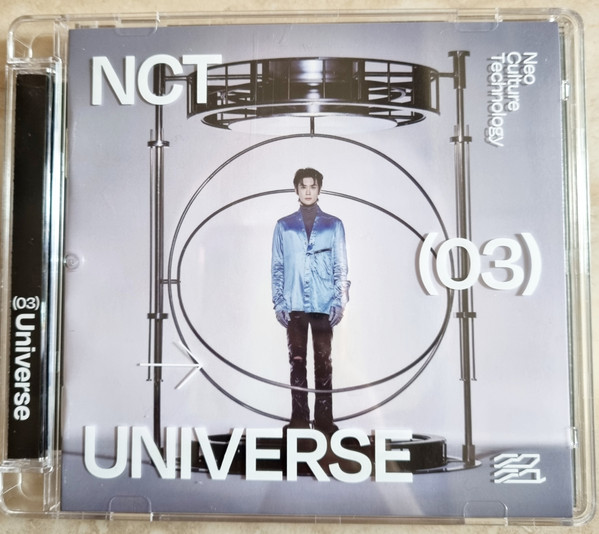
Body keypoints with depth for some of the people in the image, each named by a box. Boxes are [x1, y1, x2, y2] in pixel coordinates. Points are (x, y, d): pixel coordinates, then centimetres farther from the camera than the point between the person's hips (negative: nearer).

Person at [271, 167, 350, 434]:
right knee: (297, 360, 4)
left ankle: (324, 419, 9)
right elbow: (277, 267, 8)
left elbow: (341, 267, 5)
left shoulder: (333, 225, 7)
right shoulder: (284, 226, 9)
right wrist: (279, 302, 1)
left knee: (323, 361, 3)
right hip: (294, 305, 1)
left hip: (324, 304, -1)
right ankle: (299, 418, 11)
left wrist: (340, 301, -4)